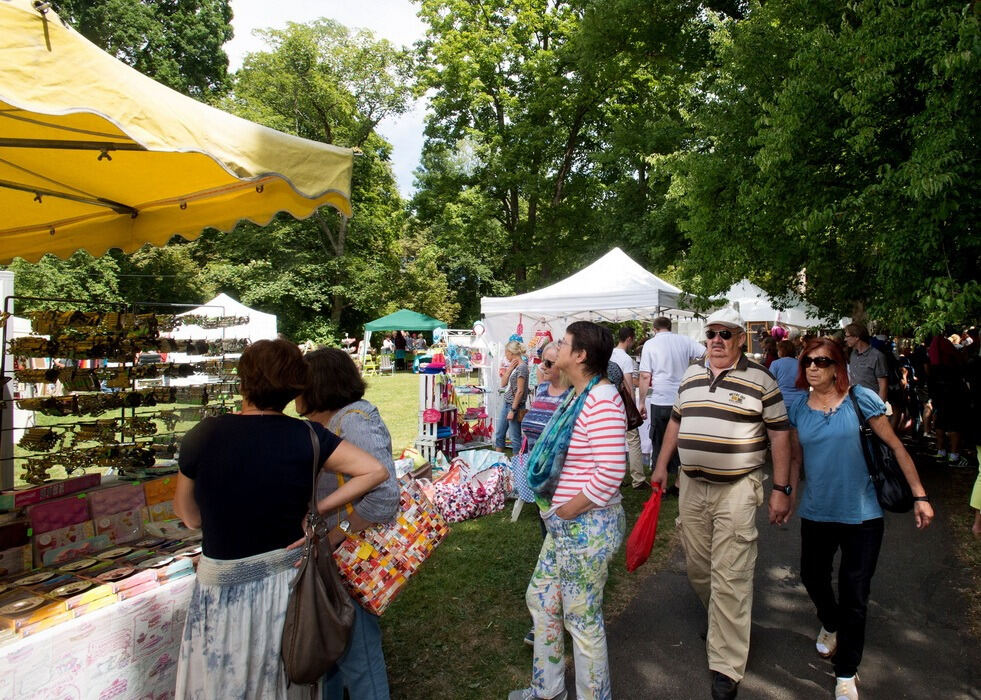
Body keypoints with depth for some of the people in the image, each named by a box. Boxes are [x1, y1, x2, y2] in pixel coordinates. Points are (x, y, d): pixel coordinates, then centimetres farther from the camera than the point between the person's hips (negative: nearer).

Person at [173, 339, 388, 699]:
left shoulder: (204, 435, -13)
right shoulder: (306, 437, -11)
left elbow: (189, 516, -2)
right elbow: (376, 471, -13)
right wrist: (317, 508, -10)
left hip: (225, 589, -1)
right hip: (289, 579, 2)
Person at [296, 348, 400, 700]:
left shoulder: (353, 423, -23)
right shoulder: (321, 423, 6)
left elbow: (385, 495, -31)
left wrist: (335, 536, -26)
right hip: (325, 555, 9)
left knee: (356, 647, 7)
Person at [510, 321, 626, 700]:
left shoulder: (602, 402, -23)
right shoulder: (578, 395, 7)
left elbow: (610, 473, -29)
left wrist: (565, 511, -18)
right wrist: (555, 509, 11)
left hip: (588, 526, -10)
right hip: (565, 522, 10)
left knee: (582, 619, 7)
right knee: (540, 599, 22)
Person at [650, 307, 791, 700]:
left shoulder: (760, 380, -6)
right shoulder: (691, 376, 9)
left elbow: (779, 435, -4)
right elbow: (676, 421, 19)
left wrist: (781, 489, -7)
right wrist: (662, 465, 16)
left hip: (737, 489, -5)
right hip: (692, 486, 5)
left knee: (729, 578, -4)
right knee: (697, 567, 15)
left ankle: (726, 667, 6)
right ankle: (720, 621, 42)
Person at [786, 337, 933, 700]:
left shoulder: (860, 399, -11)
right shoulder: (798, 408, -1)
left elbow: (896, 446, -7)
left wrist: (919, 496, -7)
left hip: (861, 516, -3)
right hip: (816, 514, 3)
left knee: (854, 597, 5)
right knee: (813, 578, 19)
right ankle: (830, 625, 53)